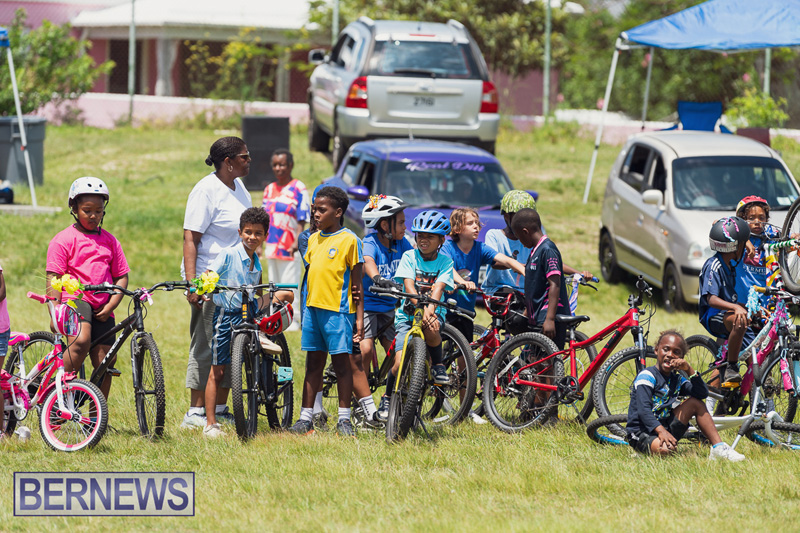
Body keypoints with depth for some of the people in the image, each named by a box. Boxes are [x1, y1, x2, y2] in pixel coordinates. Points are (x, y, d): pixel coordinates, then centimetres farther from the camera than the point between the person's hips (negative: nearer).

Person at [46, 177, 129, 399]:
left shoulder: (109, 241, 15)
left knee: (105, 361, 1)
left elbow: (121, 277, 15)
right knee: (81, 341, -31)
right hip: (74, 299, -5)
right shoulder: (64, 239, 1)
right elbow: (53, 279, -3)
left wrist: (110, 306, -1)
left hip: (101, 309, 5)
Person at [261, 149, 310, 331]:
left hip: (289, 248, -6)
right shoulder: (269, 190, 13)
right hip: (271, 246, 6)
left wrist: (297, 242, -19)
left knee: (290, 284, -6)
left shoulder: (298, 189, -4)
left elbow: (302, 220, -8)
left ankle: (293, 320, 0)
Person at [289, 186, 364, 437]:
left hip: (338, 310, -6)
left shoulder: (349, 240, -5)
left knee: (341, 363, -1)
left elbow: (357, 282, -4)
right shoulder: (314, 239, 13)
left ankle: (344, 419, 5)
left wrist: (359, 317, -7)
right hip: (313, 308, 6)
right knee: (313, 364, 9)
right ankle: (306, 418, 11)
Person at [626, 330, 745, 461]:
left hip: (665, 428, 8)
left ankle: (718, 448, -4)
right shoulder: (646, 376, -11)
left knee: (696, 403, 2)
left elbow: (703, 393, 0)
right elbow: (643, 410, -22)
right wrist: (661, 431, -36)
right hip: (641, 433, -8)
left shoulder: (676, 379, 12)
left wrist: (689, 370, -11)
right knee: (665, 449, -39)